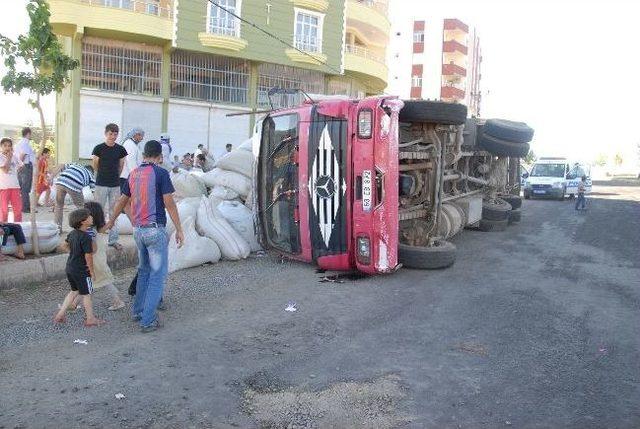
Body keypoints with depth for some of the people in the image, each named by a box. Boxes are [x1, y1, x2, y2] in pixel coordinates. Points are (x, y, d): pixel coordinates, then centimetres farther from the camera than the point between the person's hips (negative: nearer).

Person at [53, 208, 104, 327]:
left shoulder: (72, 233, 3)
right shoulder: (86, 237, -23)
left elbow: (66, 244, 22)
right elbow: (88, 256, -22)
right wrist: (92, 272, -12)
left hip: (70, 268, 8)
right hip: (81, 271, -8)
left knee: (74, 291, 23)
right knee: (86, 294, 6)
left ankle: (60, 315, 24)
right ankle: (90, 319, 17)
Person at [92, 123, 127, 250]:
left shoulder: (120, 149, 3)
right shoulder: (99, 148, -5)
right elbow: (95, 165, 6)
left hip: (115, 185, 3)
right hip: (101, 185, -3)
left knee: (114, 212, 7)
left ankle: (113, 239, 13)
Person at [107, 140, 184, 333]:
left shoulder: (133, 173, 10)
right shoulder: (161, 173, -10)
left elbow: (122, 201, 21)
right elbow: (169, 204, -12)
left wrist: (111, 221, 36)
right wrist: (179, 230, -6)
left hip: (138, 229, 7)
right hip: (155, 230, -7)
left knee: (144, 270, 22)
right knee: (158, 274, 0)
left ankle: (138, 310, 30)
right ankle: (148, 320, -1)